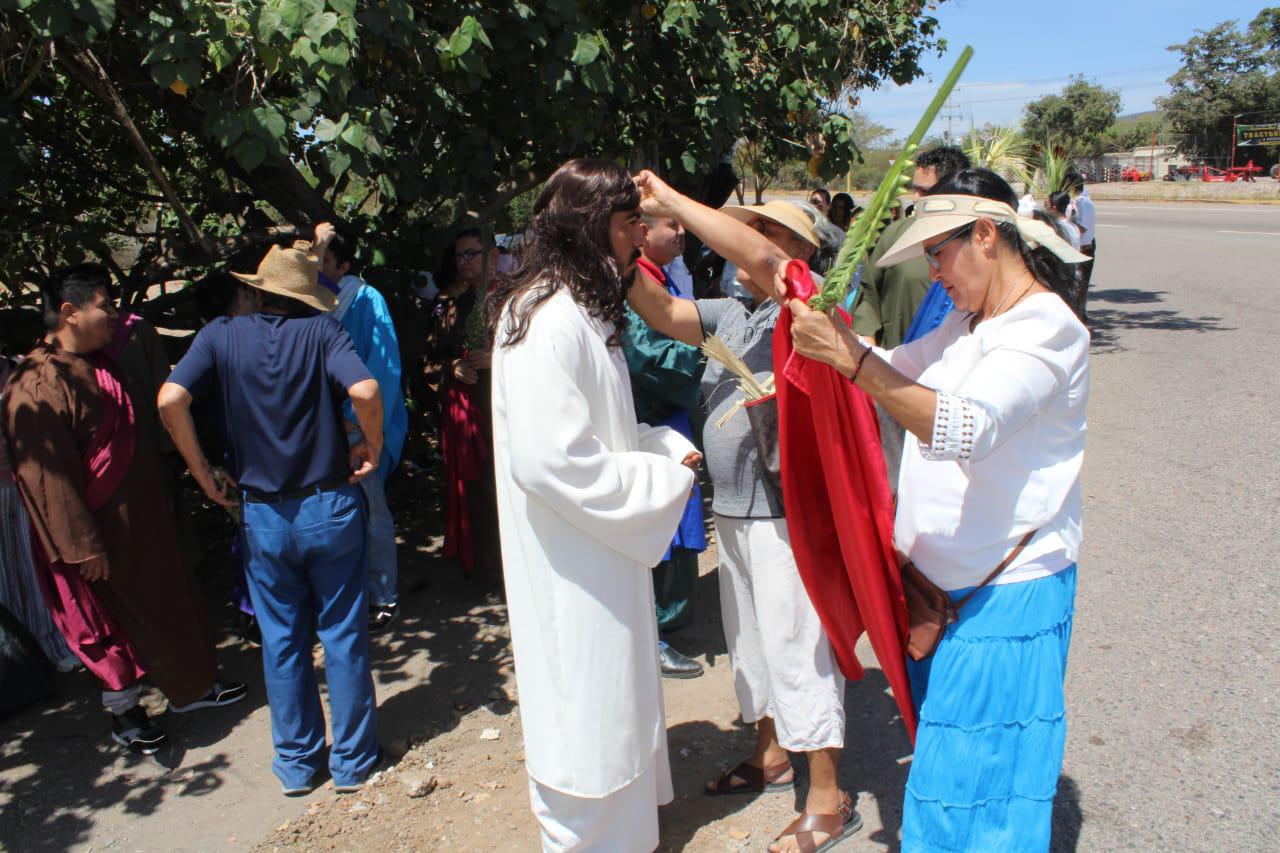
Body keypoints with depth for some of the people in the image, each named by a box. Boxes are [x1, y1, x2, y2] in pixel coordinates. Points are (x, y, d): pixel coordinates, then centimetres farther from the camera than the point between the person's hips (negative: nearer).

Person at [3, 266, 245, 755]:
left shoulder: (104, 362, 4)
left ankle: (193, 687, 36)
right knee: (117, 618, 7)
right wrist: (83, 547, -21)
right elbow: (47, 477, -24)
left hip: (145, 517, 9)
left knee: (172, 600, 19)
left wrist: (161, 492, 17)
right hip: (105, 531, -9)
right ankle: (124, 715, 26)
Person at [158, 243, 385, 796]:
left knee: (281, 642, 16)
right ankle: (353, 761, 22)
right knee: (343, 636, 11)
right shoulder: (321, 330, -8)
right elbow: (365, 391, -24)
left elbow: (170, 401, -14)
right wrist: (372, 448, -6)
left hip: (262, 515, 2)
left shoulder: (221, 335, -1)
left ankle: (297, 763, 28)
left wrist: (201, 471, -2)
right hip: (330, 506, -2)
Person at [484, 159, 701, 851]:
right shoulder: (549, 321, -24)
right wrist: (664, 477, -18)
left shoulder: (579, 308, 10)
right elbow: (551, 460, -30)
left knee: (617, 695, 25)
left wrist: (669, 450, 2)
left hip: (598, 556, 11)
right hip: (572, 573, -11)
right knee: (588, 708, 7)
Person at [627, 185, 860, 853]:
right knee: (750, 641, 21)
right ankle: (771, 755, 41)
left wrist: (671, 203, -23)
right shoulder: (729, 315, 12)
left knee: (796, 648, 0)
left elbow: (758, 259, -27)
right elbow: (660, 311, 2)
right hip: (731, 509, 8)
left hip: (787, 512, -8)